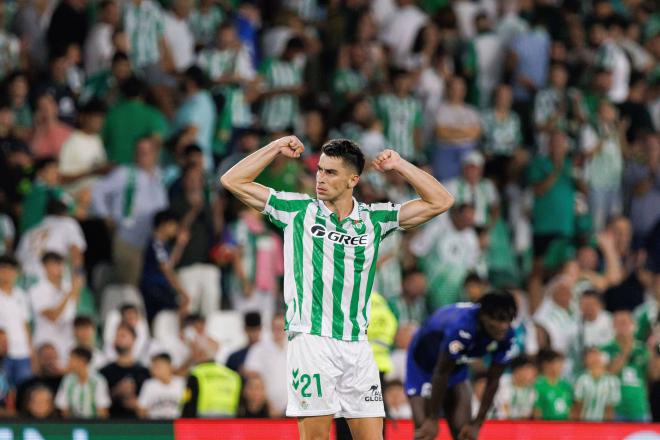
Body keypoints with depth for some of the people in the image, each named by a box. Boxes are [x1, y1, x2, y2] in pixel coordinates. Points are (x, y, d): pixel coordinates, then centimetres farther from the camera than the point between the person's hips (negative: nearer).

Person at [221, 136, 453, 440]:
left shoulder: (374, 218, 11)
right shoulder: (298, 210, 6)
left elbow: (440, 202, 10)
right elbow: (233, 181, 6)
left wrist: (398, 165, 6)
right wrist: (277, 148, 5)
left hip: (357, 345, 3)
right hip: (312, 342, -3)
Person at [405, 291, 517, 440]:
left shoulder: (506, 336, -20)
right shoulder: (461, 327, -40)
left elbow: (492, 382, -9)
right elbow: (441, 373, -30)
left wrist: (477, 423, -8)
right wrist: (433, 419, -22)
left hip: (457, 366, 6)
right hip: (423, 366, -6)